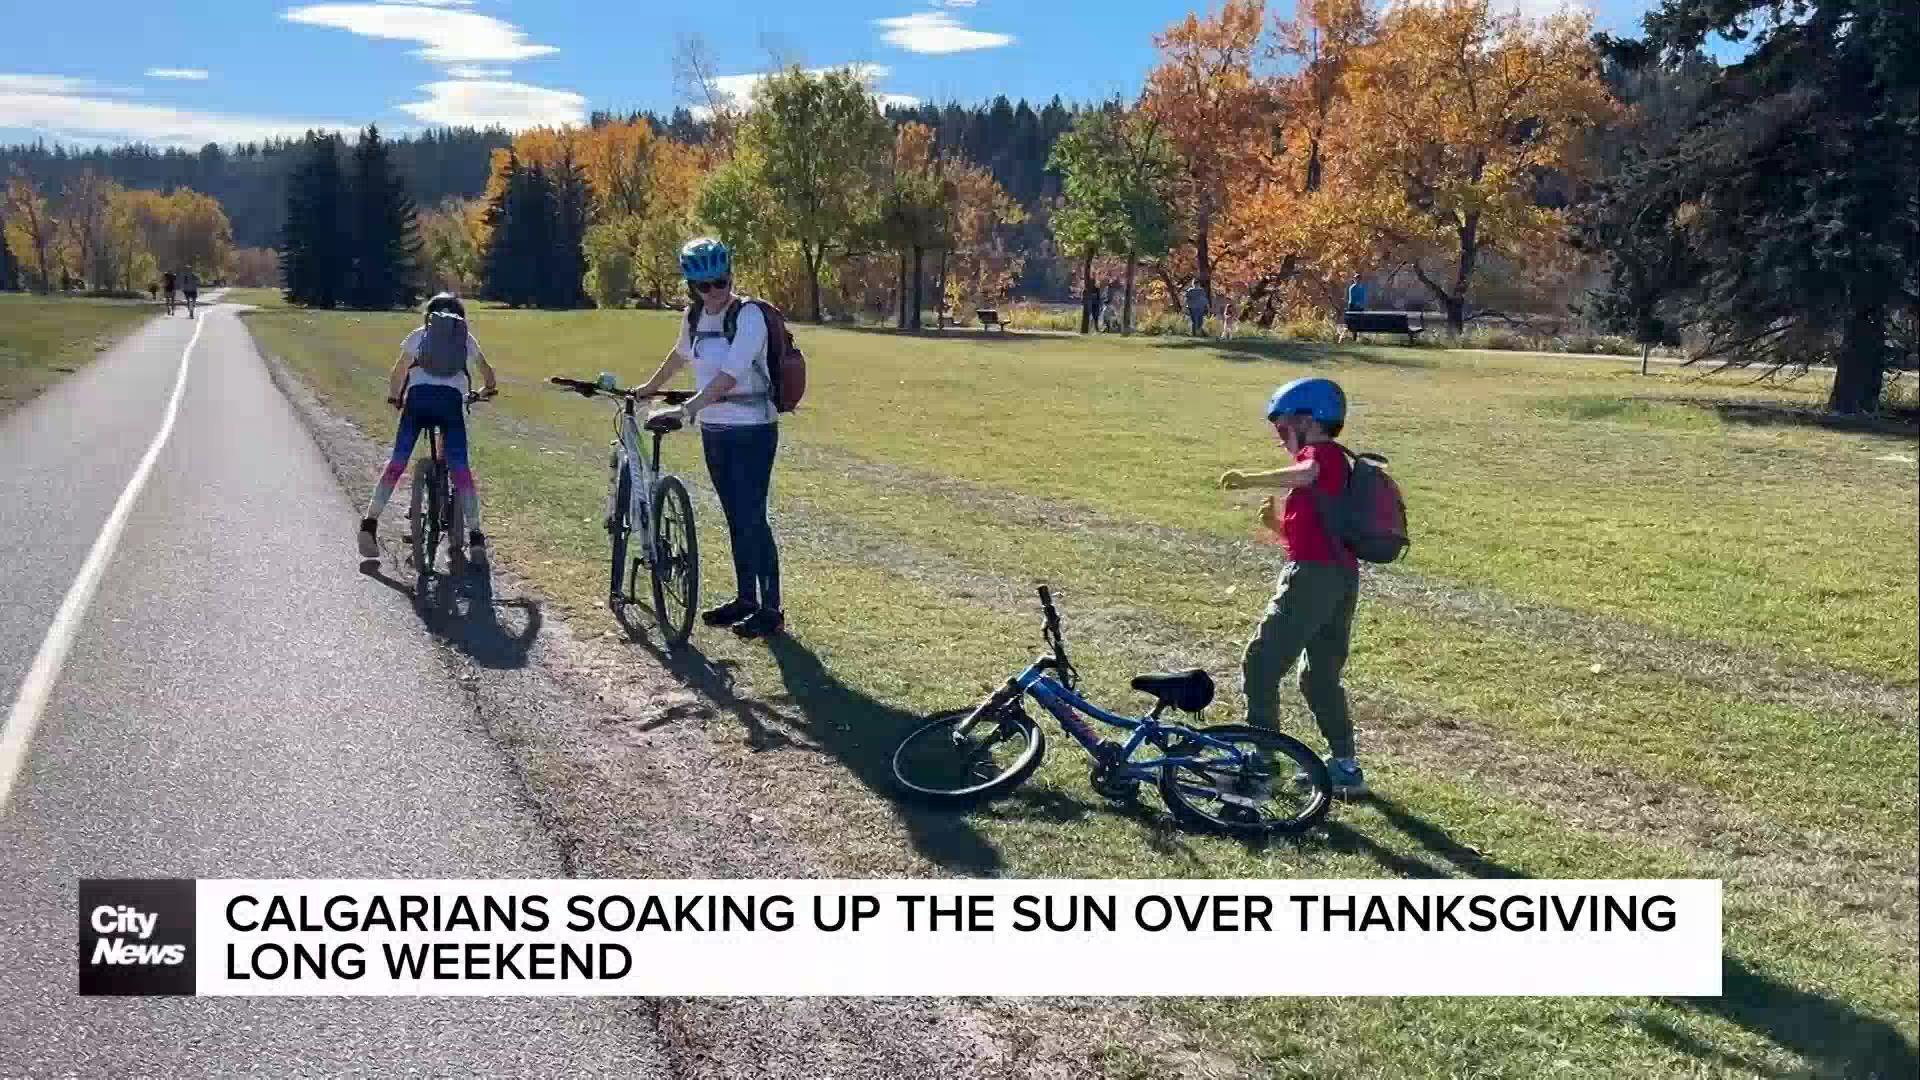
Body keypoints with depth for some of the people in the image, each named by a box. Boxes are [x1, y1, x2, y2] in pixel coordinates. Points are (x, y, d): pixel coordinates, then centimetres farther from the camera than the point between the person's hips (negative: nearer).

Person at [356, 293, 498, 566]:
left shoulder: (418, 335, 25)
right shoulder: (466, 339, 27)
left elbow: (397, 373, 26)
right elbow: (487, 370, 38)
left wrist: (394, 397, 44)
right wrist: (488, 389, 59)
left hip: (418, 396, 0)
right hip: (452, 399, 0)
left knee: (396, 462, 5)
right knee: (460, 469, -1)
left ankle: (370, 522, -5)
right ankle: (475, 536, -10)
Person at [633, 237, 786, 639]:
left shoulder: (748, 315, -16)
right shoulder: (694, 316, 6)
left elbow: (729, 375, -25)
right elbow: (680, 355, 27)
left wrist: (685, 410, -30)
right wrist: (648, 388, 38)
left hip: (752, 430, -7)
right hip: (714, 429, 7)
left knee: (752, 519, -7)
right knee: (736, 520, 14)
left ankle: (771, 610, 0)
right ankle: (745, 599, 24)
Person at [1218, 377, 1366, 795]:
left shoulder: (1322, 452, -4)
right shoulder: (1332, 463, 24)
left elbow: (1306, 473, -31)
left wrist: (1250, 479, -27)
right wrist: (1277, 522, 9)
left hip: (1313, 575, -10)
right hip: (1342, 577, 10)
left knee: (1260, 663, -4)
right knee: (1321, 676, 17)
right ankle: (1344, 765, 20)